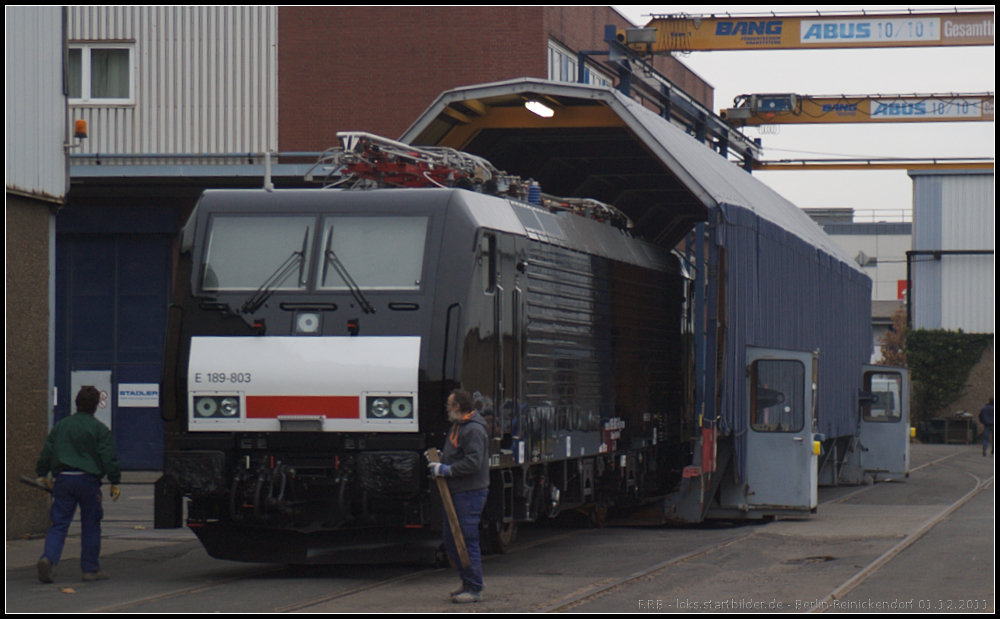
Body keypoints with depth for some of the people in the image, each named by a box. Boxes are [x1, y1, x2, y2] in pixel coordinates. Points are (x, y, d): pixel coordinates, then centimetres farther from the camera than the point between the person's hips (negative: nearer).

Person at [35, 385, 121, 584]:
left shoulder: (60, 426, 10)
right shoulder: (99, 429, -3)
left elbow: (46, 453, 14)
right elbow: (109, 458, -6)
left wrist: (42, 475, 26)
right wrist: (115, 483, -2)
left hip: (62, 479, 3)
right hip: (88, 479, -3)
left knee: (59, 524, 3)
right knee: (91, 525, 7)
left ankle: (48, 558, -20)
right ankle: (91, 569, 10)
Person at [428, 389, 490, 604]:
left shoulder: (474, 430, -15)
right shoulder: (457, 427, 19)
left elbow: (473, 462, -23)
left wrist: (447, 470, -19)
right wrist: (438, 462, 11)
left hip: (470, 494, -11)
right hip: (455, 493, 11)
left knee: (468, 540, -9)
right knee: (450, 540, 13)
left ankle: (475, 590, -5)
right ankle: (467, 583, 22)